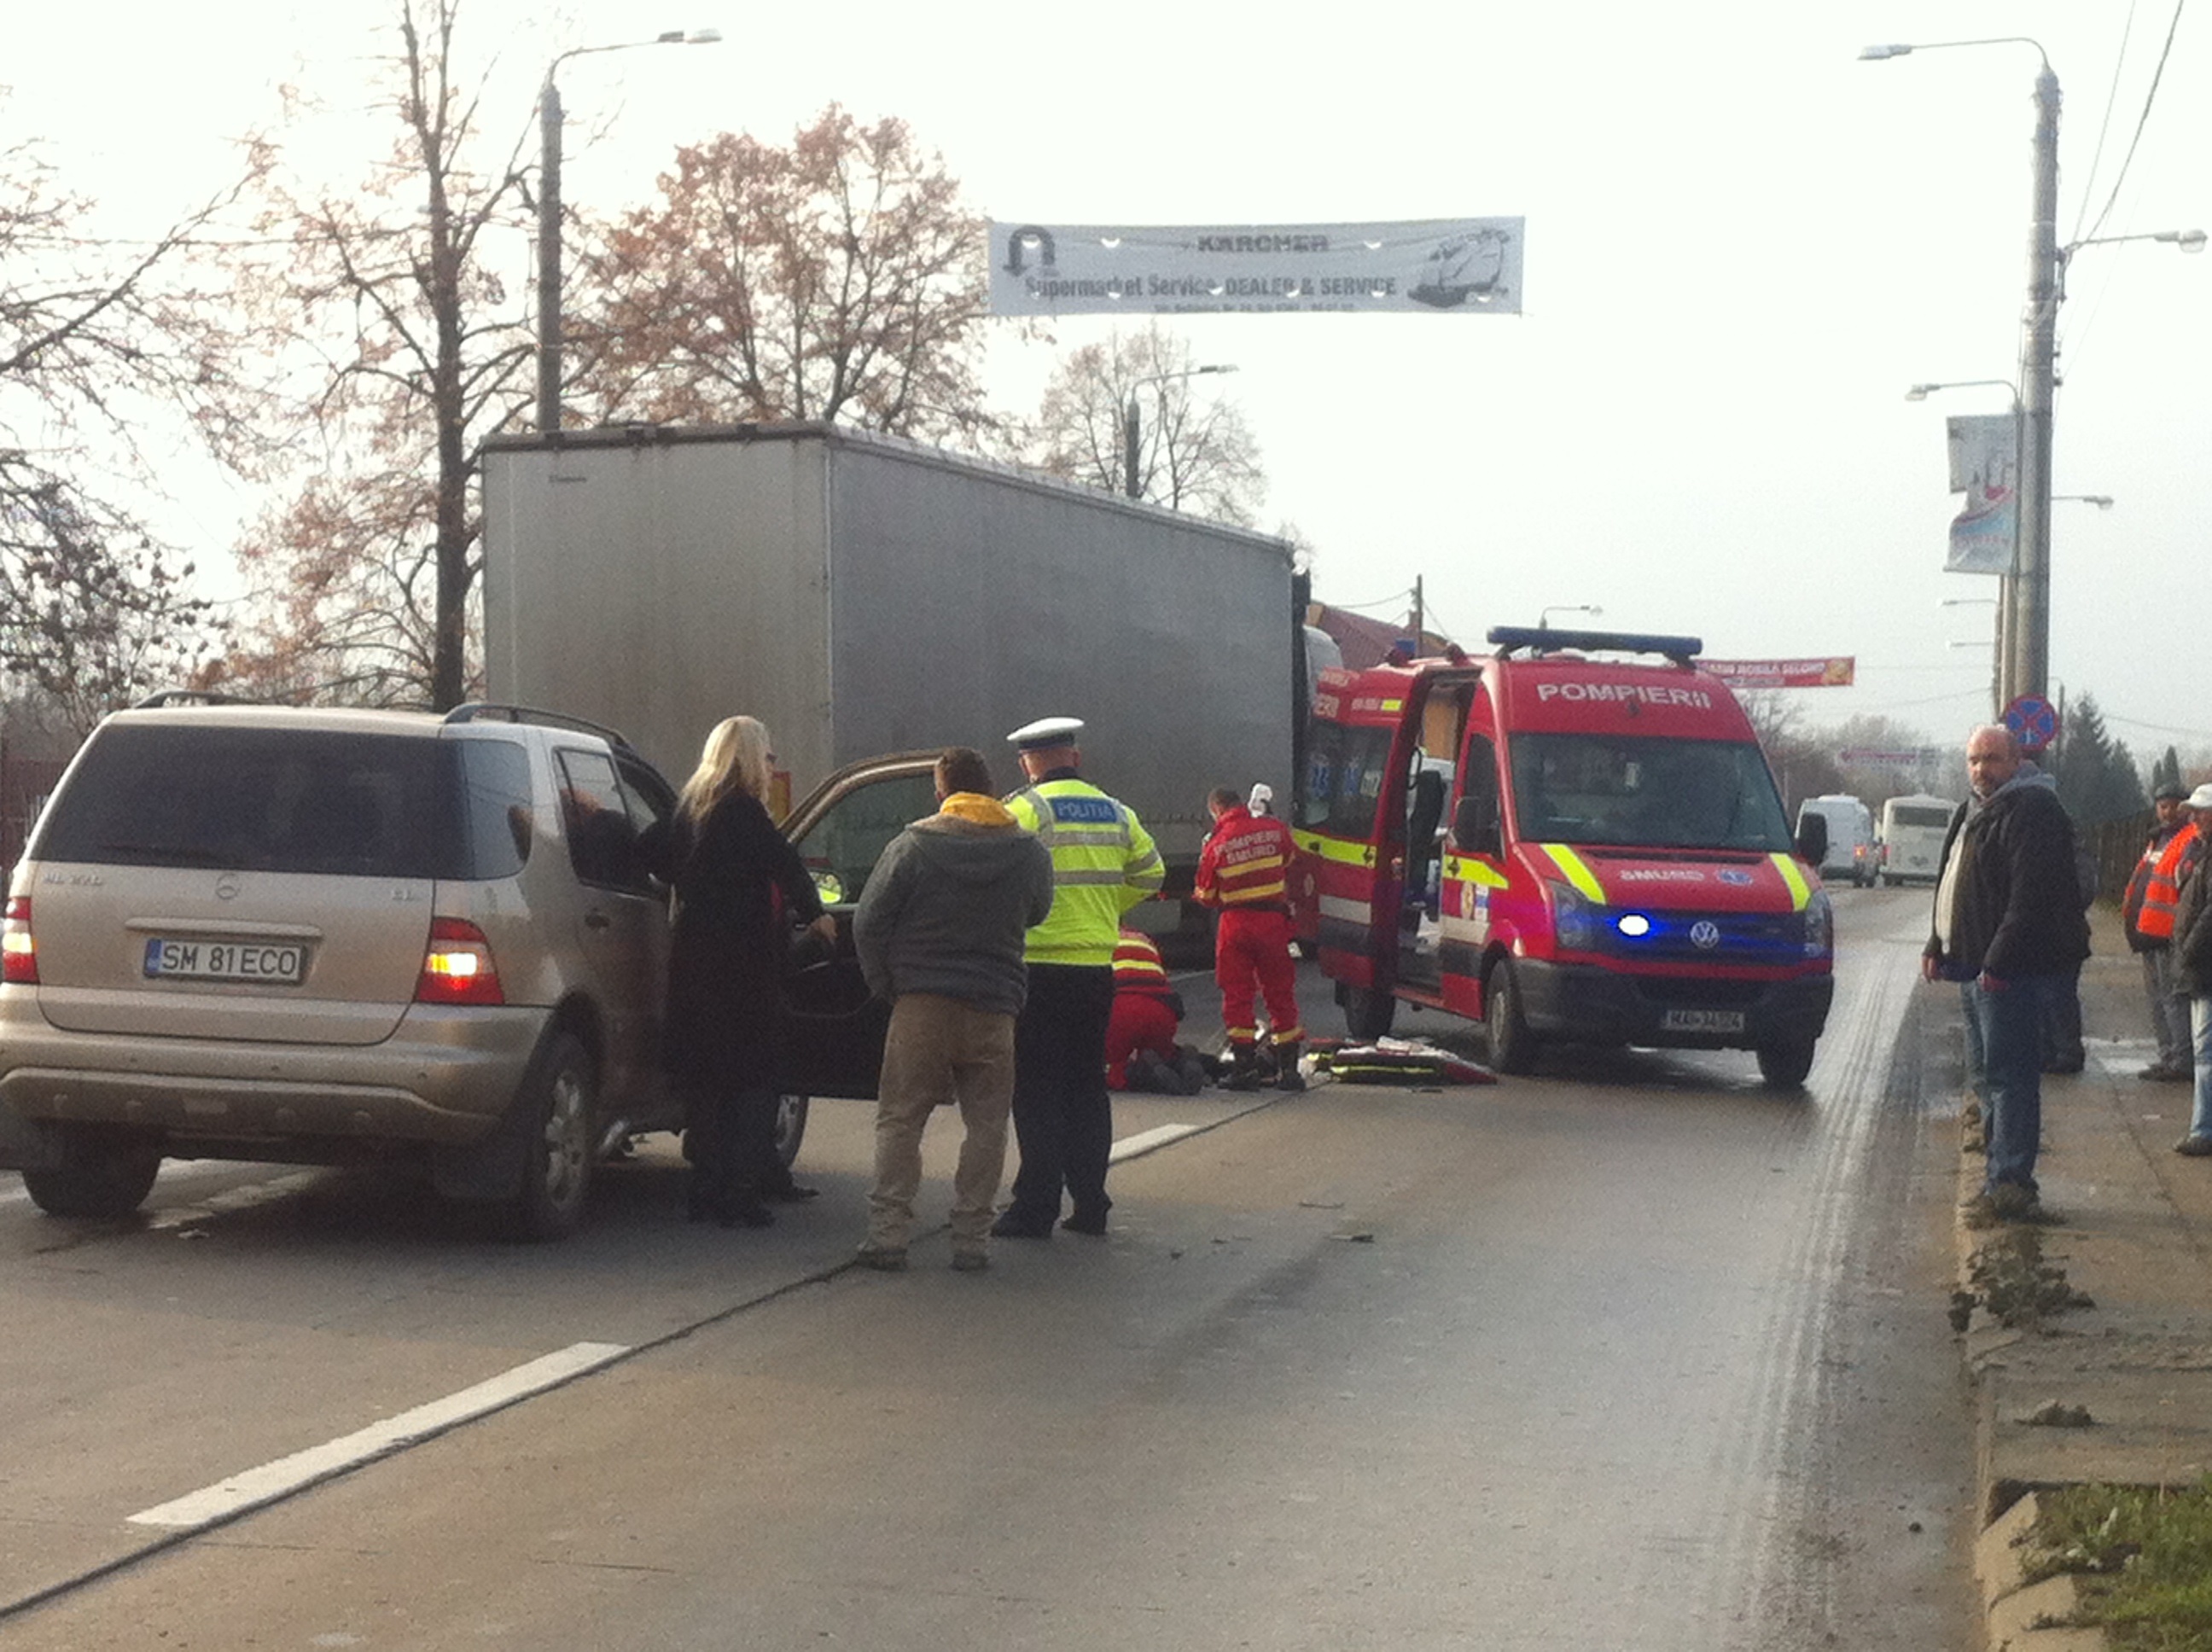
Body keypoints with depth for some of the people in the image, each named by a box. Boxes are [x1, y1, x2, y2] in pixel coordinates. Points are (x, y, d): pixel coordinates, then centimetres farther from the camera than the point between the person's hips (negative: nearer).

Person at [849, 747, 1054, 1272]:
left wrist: (886, 985, 10)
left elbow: (869, 923, -1)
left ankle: (887, 1234, 0)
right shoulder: (1030, 853, 3)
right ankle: (970, 1238, 6)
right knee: (985, 1125, 8)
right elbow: (1036, 914, 19)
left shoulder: (912, 846, -3)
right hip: (993, 1009, 1)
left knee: (899, 1120, 5)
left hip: (921, 1005, -1)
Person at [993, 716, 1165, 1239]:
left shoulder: (1026, 810, -9)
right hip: (1097, 968, 6)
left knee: (1037, 1092, -2)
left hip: (1041, 967, -6)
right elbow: (1149, 875, 17)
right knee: (1087, 1087, 14)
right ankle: (1090, 1204, 15)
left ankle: (1036, 1208, -3)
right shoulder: (1116, 814, 10)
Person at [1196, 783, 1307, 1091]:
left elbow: (1207, 895, 1)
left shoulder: (1216, 845, -7)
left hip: (1235, 924, -2)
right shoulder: (1274, 829, -1)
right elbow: (1291, 866, 15)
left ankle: (1245, 1068, 1)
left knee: (1237, 995, 5)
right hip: (1274, 921, 2)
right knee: (1281, 994, 9)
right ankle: (1288, 1068, 9)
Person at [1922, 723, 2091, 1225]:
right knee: (1999, 1073, 14)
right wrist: (1937, 946, 20)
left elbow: (2030, 895, -21)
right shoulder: (1974, 812, 19)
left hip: (2014, 968, -10)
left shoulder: (2031, 811, -13)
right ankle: (2004, 1174, 20)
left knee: (2009, 1073, -11)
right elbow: (1952, 886, 28)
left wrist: (1999, 960, -24)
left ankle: (2009, 1185, -12)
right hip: (1982, 963, 10)